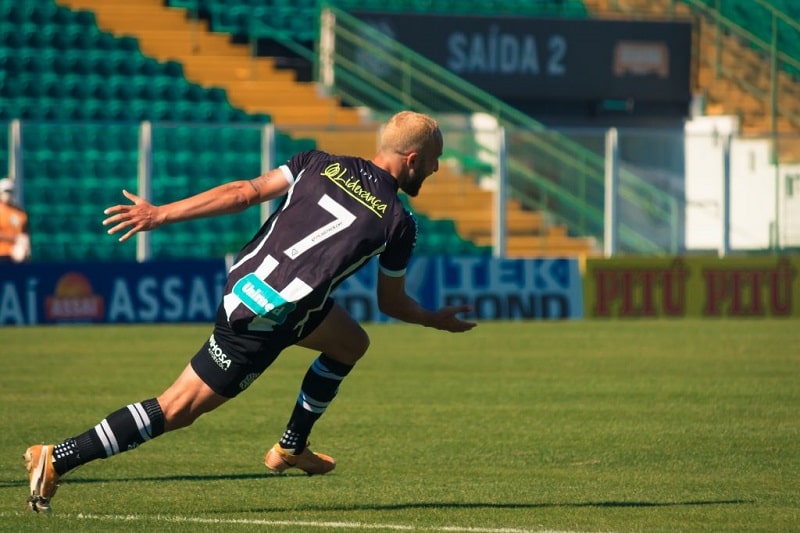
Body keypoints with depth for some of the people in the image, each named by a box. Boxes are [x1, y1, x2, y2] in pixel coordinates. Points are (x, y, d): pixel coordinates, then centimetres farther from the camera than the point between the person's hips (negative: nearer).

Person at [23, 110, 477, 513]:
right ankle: (57, 460, -4)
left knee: (351, 343, 25)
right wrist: (438, 320, 30)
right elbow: (391, 303, 11)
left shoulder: (320, 164, 8)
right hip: (264, 321, -7)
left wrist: (159, 214, 0)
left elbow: (242, 193, 0)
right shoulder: (399, 224, -3)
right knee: (177, 409, 1)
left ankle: (292, 448, 32)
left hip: (245, 279, 7)